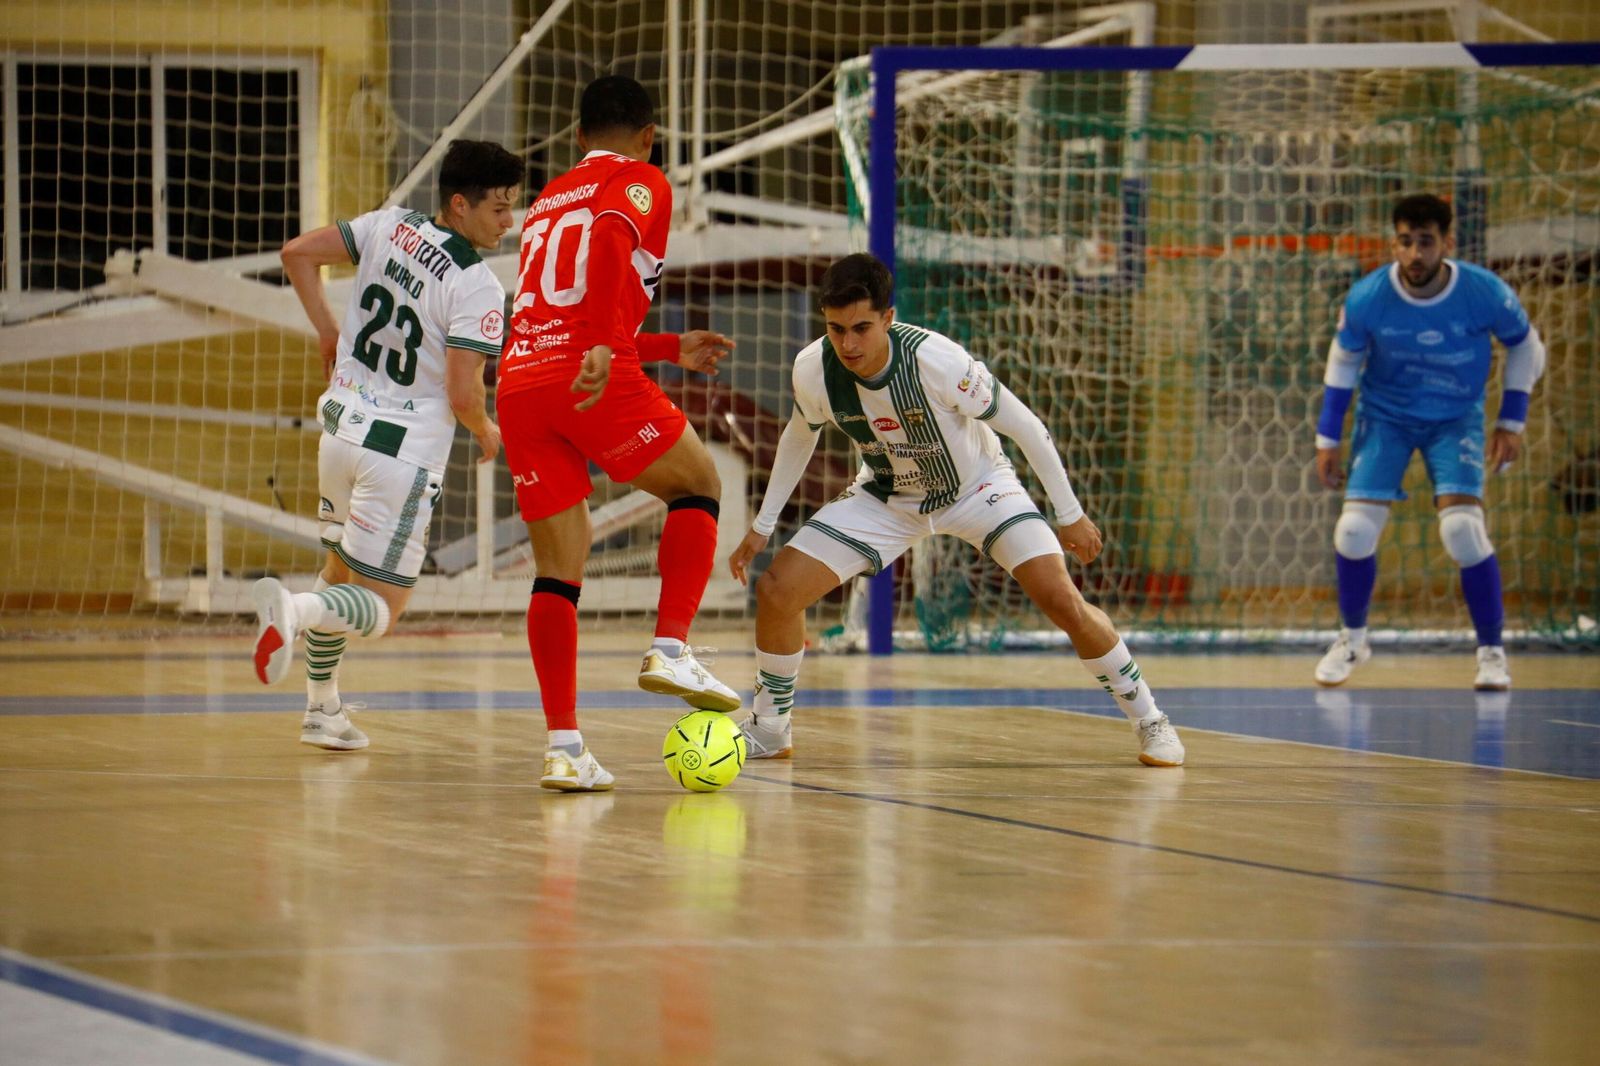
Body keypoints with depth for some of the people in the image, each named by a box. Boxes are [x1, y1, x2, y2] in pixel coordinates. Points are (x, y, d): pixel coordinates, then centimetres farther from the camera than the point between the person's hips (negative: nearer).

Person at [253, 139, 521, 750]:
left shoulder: (390, 226, 0)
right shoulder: (478, 287, -17)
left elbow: (297, 253, 4)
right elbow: (462, 394, -19)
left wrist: (327, 329, 15)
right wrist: (487, 433, 3)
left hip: (343, 423, 7)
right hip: (405, 449, -7)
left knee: (341, 567, 27)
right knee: (380, 607, -2)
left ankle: (321, 708, 28)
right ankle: (297, 609, -31)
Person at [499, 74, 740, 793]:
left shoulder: (547, 202, 30)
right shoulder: (640, 182, 8)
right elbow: (610, 239, -16)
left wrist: (671, 350, 44)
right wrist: (604, 348, -26)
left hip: (520, 383, 6)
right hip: (600, 382, -6)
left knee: (558, 567, 8)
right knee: (697, 486, 17)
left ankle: (564, 748, 1)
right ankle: (671, 649, 0)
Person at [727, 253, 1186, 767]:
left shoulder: (936, 360, -35)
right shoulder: (813, 369, -23)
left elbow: (1025, 426, -21)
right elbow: (799, 436, 3)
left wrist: (1070, 515, -12)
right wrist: (762, 526, 6)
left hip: (976, 485, -3)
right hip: (888, 495, 3)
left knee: (1062, 600, -21)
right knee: (776, 591, -12)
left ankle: (1148, 720, 1)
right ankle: (769, 729, 12)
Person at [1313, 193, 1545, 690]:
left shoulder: (1486, 294, -23)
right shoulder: (1366, 298, -21)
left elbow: (1526, 347, -3)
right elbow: (1343, 361, -2)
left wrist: (1512, 423, -5)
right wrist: (1328, 438, -1)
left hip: (1456, 417, -1)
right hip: (1385, 415, 1)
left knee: (1463, 528, -20)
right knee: (1355, 529, -10)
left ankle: (1492, 653, -1)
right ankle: (1352, 639, 17)